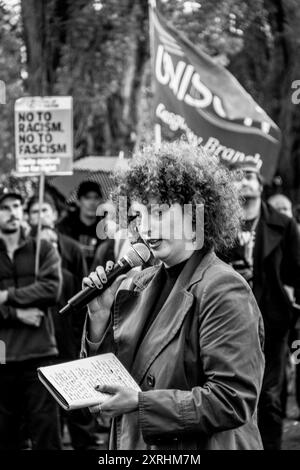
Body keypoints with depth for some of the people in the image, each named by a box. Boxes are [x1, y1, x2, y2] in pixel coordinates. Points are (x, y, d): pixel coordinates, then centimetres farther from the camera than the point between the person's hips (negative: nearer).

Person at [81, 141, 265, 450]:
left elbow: (233, 402, -20)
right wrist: (101, 314, -7)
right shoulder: (138, 285, 4)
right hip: (133, 447, 6)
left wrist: (140, 403, -23)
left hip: (201, 448, -6)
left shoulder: (223, 290, -15)